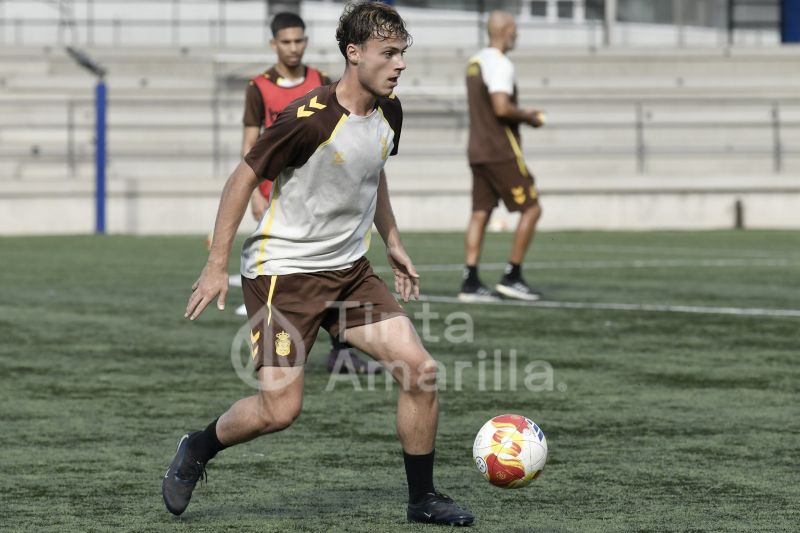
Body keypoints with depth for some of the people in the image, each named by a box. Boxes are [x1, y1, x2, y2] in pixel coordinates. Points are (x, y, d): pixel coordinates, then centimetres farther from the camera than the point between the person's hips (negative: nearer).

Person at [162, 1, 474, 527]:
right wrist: (217, 265, -14)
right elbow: (243, 179, -14)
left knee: (420, 369, -6)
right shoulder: (310, 117, -22)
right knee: (281, 409, -11)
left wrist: (392, 242, 21)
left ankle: (423, 498, 9)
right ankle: (197, 450, 19)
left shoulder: (388, 112, 2)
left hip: (349, 270, 7)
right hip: (282, 272, -7)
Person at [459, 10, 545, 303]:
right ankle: (512, 277, -1)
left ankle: (470, 283, 2)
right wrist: (529, 117, -8)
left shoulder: (475, 62, 14)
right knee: (531, 209, 0)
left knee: (480, 213, 7)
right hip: (501, 153, -9)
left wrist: (522, 114, 17)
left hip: (478, 152, 9)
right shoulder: (500, 64, -15)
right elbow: (501, 108, -25)